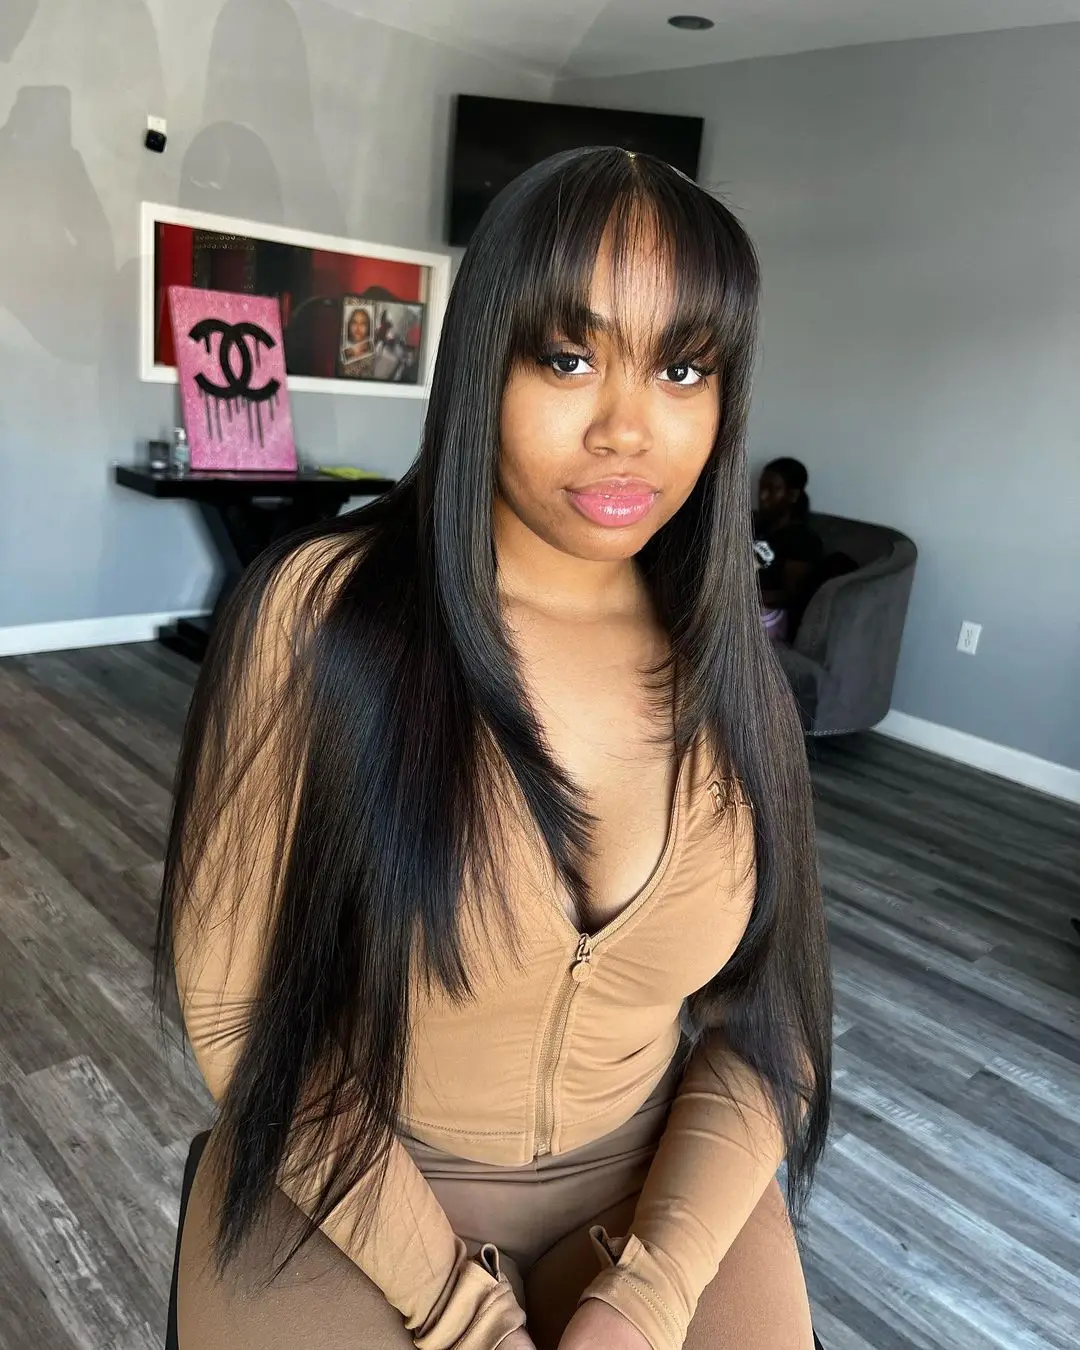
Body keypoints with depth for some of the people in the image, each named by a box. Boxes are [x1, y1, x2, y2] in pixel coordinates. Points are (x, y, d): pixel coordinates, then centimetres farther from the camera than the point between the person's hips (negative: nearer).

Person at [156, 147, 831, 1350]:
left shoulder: (726, 669, -7)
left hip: (650, 1197, 3)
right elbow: (232, 995, -12)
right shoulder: (317, 613, -17)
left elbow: (761, 1022, -2)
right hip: (349, 1203, -2)